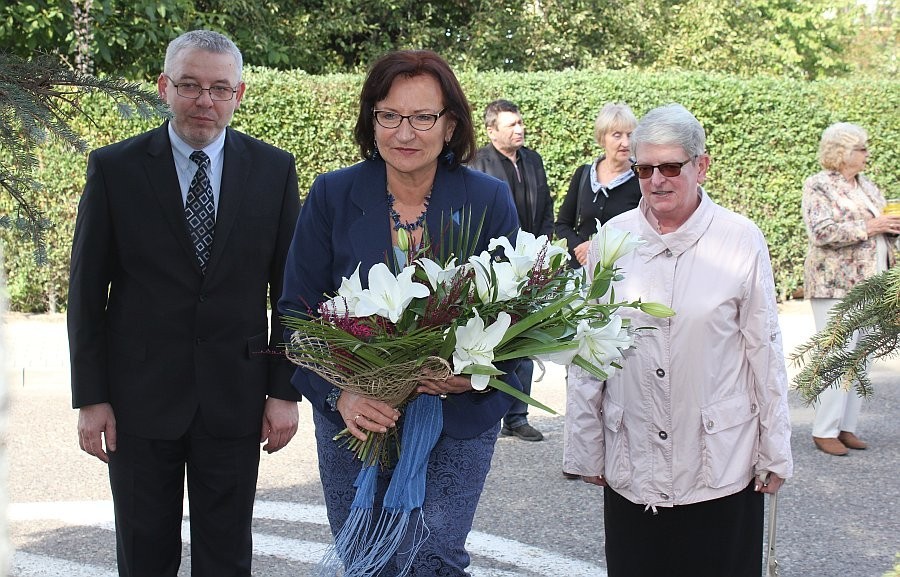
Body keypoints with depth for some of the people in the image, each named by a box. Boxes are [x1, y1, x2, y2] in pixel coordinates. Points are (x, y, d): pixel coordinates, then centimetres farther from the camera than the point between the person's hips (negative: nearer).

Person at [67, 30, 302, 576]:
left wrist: (285, 390, 0)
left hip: (234, 399, 1)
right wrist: (91, 397, -4)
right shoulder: (114, 168, -4)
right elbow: (87, 290, -1)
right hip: (139, 397, -1)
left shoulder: (274, 170, 0)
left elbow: (290, 289, 3)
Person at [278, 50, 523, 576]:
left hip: (459, 419, -1)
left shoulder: (490, 201, -4)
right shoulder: (332, 196, -3)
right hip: (354, 417, 1)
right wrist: (338, 394, -17)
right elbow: (298, 311, -3)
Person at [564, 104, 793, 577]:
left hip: (719, 462, -2)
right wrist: (586, 448, 8)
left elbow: (764, 348, 0)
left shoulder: (741, 240, -5)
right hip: (631, 460, 2)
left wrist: (774, 454, 3)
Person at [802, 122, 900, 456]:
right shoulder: (818, 186, -7)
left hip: (869, 284, 8)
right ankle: (824, 431, -2)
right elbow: (821, 232, -19)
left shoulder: (866, 185, 17)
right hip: (835, 284, -8)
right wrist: (868, 227, -19)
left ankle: (847, 426, 16)